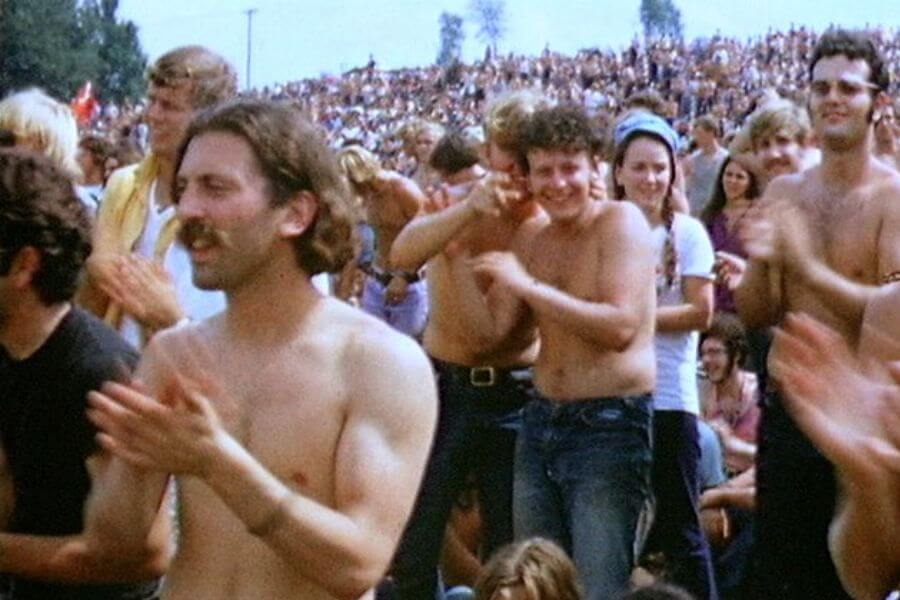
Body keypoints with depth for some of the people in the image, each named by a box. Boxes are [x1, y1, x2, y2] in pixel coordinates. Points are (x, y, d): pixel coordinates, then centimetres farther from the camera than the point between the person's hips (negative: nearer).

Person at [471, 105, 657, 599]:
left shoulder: (620, 221, -8)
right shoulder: (533, 241, 13)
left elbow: (621, 327, -20)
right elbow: (491, 332, 6)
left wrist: (529, 285, -18)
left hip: (610, 425, -7)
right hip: (542, 423, 8)